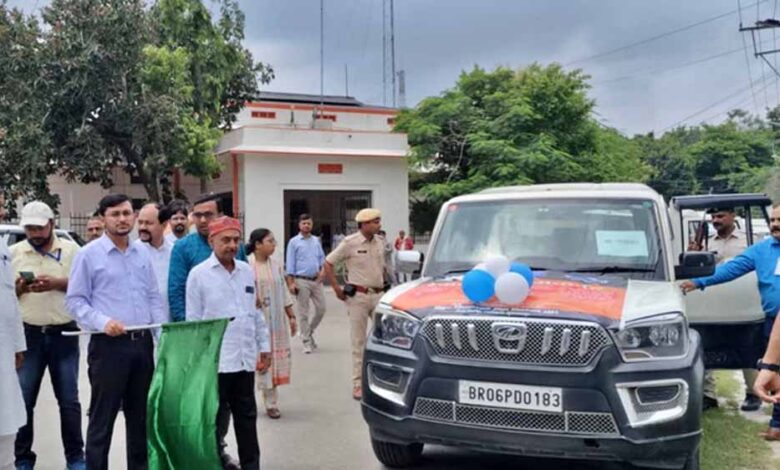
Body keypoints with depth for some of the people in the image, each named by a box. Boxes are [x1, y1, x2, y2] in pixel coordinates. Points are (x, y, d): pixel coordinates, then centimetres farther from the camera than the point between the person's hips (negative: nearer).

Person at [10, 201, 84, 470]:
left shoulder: (70, 250, 1)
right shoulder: (14, 252, 5)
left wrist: (56, 283, -16)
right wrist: (19, 287, -12)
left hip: (64, 334, -1)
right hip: (28, 335, 1)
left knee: (69, 400, 6)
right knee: (23, 399, 5)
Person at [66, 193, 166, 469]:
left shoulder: (142, 255, 11)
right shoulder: (89, 254, -4)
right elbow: (74, 301, -5)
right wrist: (102, 322, -20)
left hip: (142, 343, 5)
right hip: (108, 345, -5)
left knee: (141, 415, 14)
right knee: (103, 417, 2)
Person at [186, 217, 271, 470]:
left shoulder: (247, 271, 8)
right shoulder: (198, 274, -7)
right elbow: (193, 321, -5)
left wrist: (264, 346, 13)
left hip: (245, 359, 5)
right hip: (216, 361, -5)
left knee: (247, 417, 15)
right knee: (216, 420, 7)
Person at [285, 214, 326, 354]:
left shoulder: (316, 240, 12)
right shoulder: (294, 242, -1)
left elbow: (322, 257, 18)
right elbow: (290, 264, -3)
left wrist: (322, 270, -1)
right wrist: (291, 282, -9)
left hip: (316, 280, 4)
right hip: (302, 281, -4)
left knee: (321, 308, 2)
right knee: (303, 312, 1)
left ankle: (309, 331, 25)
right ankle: (306, 341, 8)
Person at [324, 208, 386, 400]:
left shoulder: (379, 243, 7)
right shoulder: (350, 243, -9)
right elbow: (328, 263, -4)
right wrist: (337, 288, -6)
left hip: (378, 295, 5)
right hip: (358, 297, -5)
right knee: (359, 342, 2)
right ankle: (358, 384, 10)